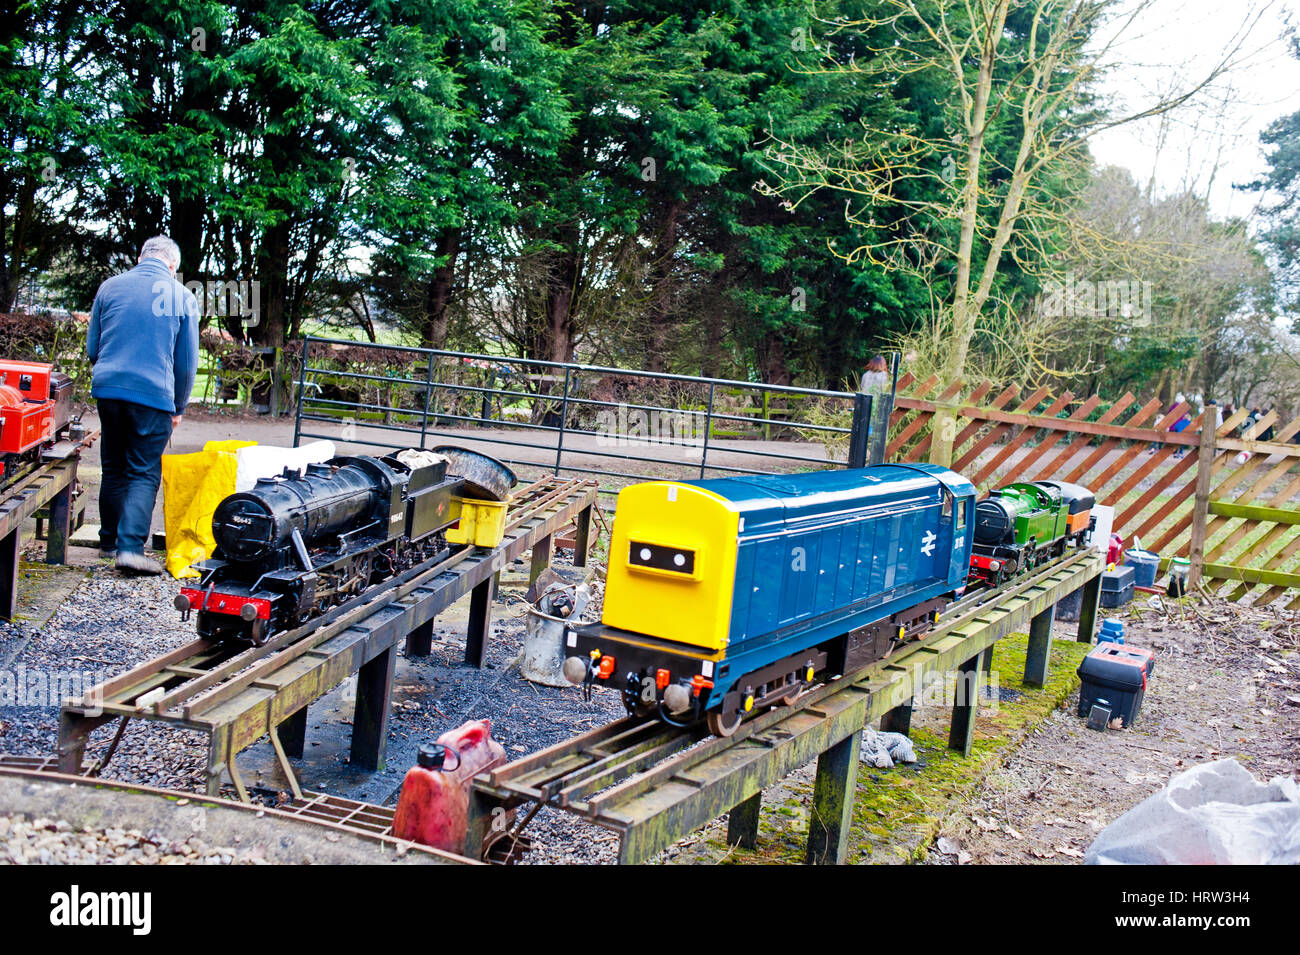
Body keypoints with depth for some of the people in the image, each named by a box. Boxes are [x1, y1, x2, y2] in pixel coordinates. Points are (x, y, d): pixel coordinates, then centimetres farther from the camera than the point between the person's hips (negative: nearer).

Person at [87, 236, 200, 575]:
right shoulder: (182, 297, 1)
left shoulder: (110, 287, 8)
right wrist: (179, 408, 14)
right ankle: (130, 547, -12)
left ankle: (109, 540, 24)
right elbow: (187, 362, 4)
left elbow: (92, 347, 15)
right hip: (154, 395, -3)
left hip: (107, 390, 3)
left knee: (113, 469, 16)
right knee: (144, 473, 0)